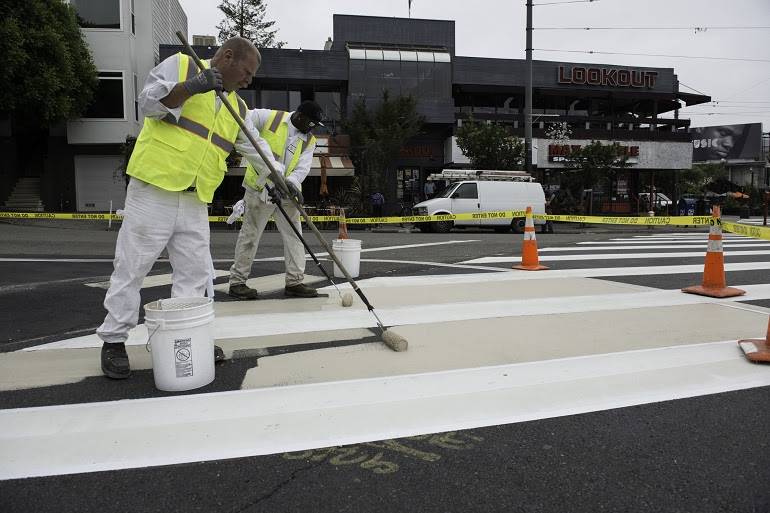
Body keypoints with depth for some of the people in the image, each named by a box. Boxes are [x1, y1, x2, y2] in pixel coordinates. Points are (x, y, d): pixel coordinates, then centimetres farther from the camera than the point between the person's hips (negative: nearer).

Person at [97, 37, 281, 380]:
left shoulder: (238, 107, 18)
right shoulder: (180, 65, 2)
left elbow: (254, 147, 23)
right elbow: (148, 101, -8)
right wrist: (192, 86, -20)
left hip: (195, 201, 6)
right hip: (153, 188, -6)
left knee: (194, 271, 6)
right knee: (132, 264, 0)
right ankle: (113, 340, 13)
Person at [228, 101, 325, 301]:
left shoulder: (309, 140, 6)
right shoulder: (269, 117, -6)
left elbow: (303, 168, -6)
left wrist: (291, 182, -26)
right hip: (259, 189, -5)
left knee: (294, 237, 4)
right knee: (249, 236, 1)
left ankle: (294, 282, 13)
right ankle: (237, 282, 12)